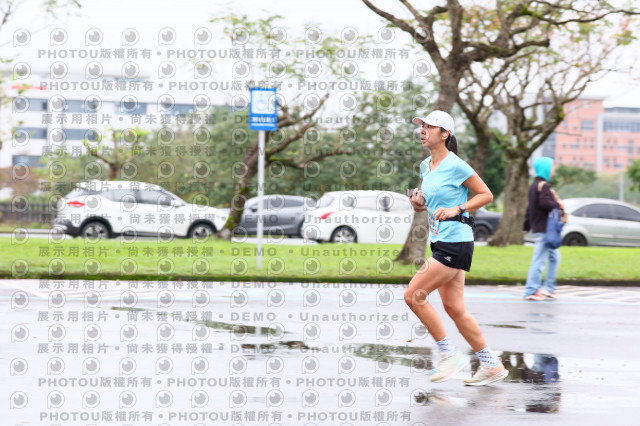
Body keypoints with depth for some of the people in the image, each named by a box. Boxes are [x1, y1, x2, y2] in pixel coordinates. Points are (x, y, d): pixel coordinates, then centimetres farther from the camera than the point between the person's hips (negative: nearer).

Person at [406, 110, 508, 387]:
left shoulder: (456, 165, -11)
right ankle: (492, 366, 15)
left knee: (414, 295, -12)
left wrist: (456, 209, -16)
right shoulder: (426, 167, 13)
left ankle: (449, 355, -3)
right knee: (454, 308, 8)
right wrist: (419, 203, 4)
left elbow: (486, 195, -6)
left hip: (455, 242, -9)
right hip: (440, 242, 9)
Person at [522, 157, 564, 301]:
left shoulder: (534, 186, 18)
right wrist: (558, 205, -11)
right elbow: (545, 203, -28)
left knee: (554, 257, 16)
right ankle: (531, 291, -6)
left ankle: (548, 288, 16)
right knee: (539, 259, -7)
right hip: (543, 229, -10)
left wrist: (526, 226, 30)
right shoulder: (544, 186, -13)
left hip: (537, 228, 10)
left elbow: (530, 208, 25)